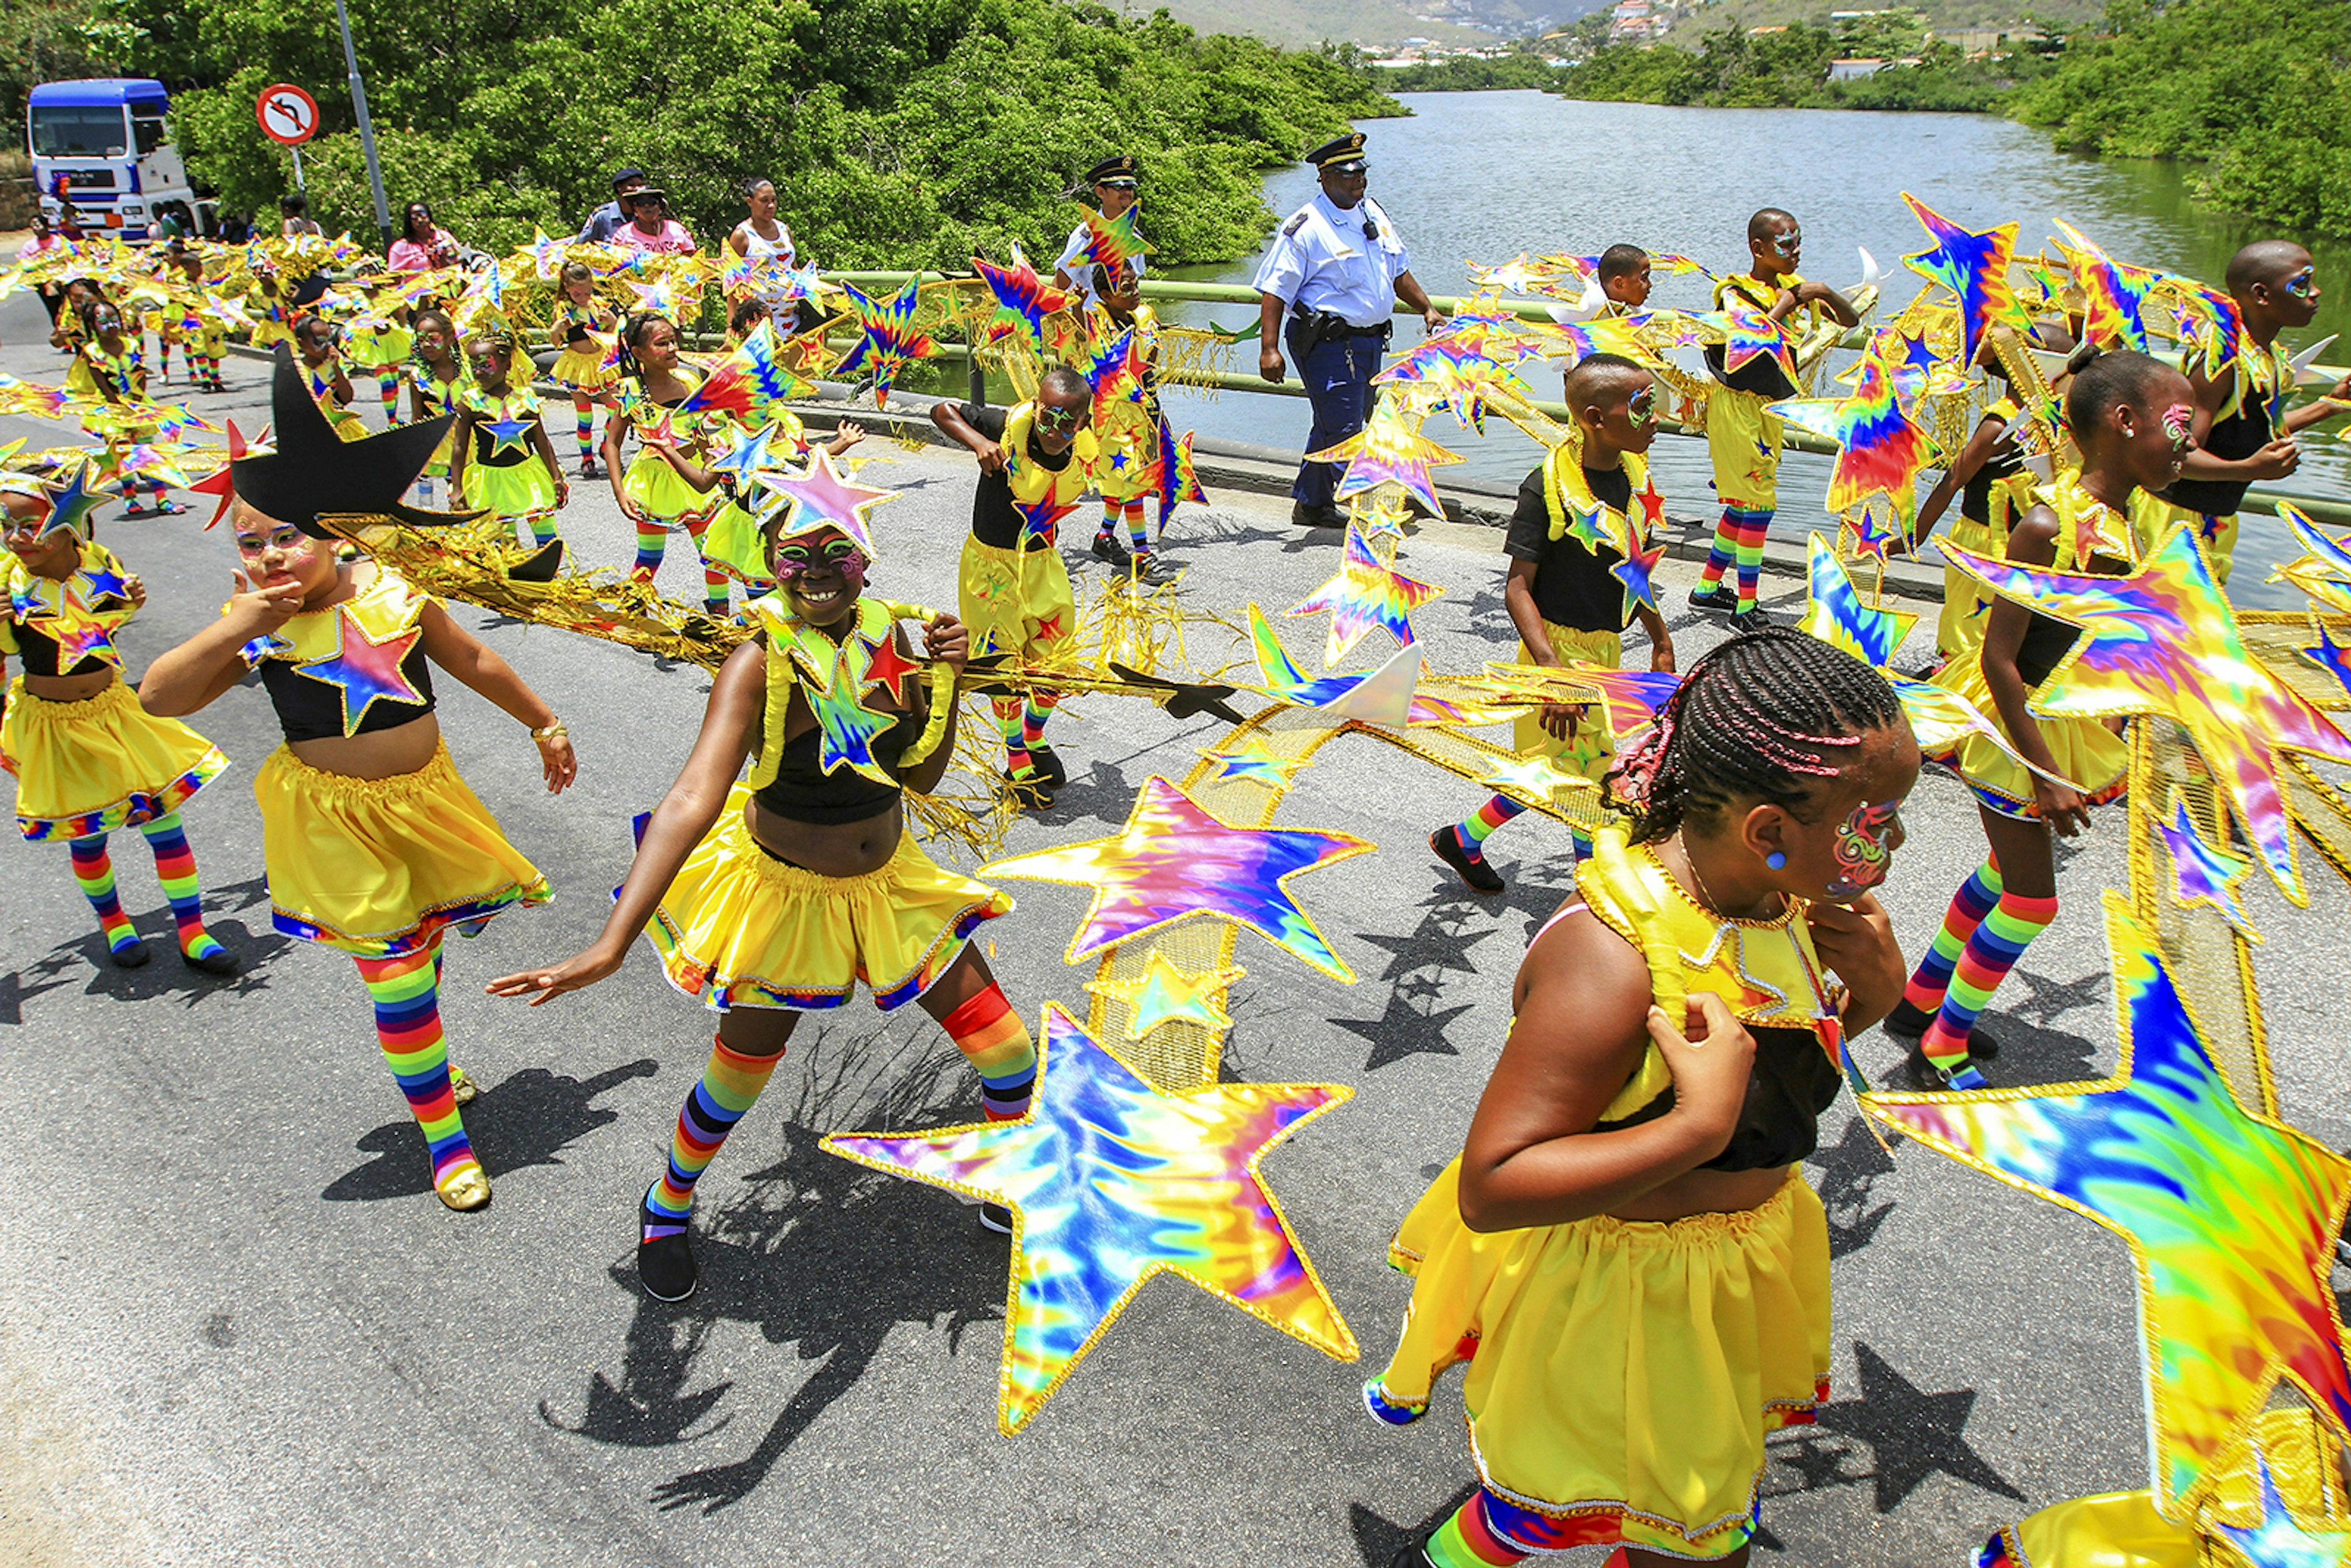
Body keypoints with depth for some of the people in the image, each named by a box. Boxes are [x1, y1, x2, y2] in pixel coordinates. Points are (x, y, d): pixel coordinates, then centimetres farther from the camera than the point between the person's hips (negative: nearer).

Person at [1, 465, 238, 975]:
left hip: (115, 711, 2)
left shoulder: (100, 562, -8)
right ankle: (112, 924, 38)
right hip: (54, 727, -2)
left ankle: (193, 937, 13)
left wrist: (133, 603, -6)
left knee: (164, 821, 2)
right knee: (85, 838, 12)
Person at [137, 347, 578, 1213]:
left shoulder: (391, 590, -6)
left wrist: (544, 725, 14)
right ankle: (444, 1139, 13)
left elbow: (475, 663, 6)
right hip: (337, 816, -3)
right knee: (398, 978, -1)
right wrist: (233, 630, -26)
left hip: (424, 795, 3)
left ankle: (424, 1056, 49)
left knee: (423, 941, 20)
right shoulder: (252, 629, -10)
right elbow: (157, 697, -15)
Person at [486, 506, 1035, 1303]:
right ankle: (667, 1208, 44)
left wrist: (945, 678, -14)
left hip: (887, 883, 5)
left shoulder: (890, 636, -9)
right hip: (784, 893, -4)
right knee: (739, 1076, 10)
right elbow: (693, 798, -39)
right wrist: (610, 944, -48)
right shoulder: (760, 664, -26)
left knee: (1009, 1056, 7)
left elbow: (922, 775, 1)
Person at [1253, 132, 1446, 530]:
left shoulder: (1371, 212, 13)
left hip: (1370, 340, 8)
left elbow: (1398, 270, 25)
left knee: (1334, 425, 16)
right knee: (1343, 429, -9)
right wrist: (1269, 348, -22)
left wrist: (1427, 308, 19)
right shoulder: (1305, 228, -12)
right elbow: (1273, 290, -14)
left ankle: (1310, 504, 28)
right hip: (1328, 343, -8)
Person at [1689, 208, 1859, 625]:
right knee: (1760, 503, -8)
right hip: (1738, 406, -8)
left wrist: (1825, 293, -8)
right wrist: (1784, 305, -21)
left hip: (1769, 408, 8)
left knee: (1744, 503, 13)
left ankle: (1707, 588, 25)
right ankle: (1746, 606, -1)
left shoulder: (1792, 287, 8)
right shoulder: (1735, 292, -12)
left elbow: (1851, 321, 9)